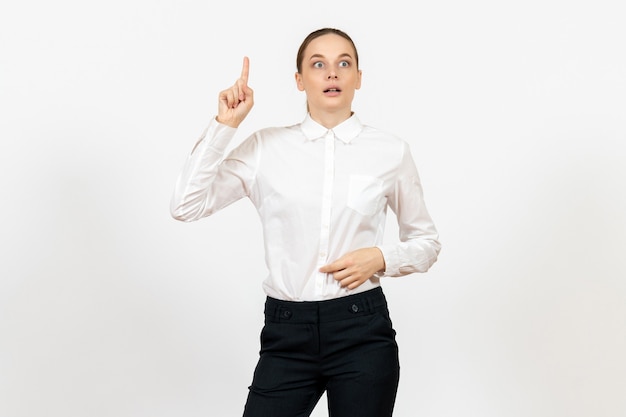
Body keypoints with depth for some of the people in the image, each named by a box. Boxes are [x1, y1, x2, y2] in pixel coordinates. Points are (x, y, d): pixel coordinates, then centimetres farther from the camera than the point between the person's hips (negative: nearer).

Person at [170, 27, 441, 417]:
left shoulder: (391, 151, 1)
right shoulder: (266, 147, 2)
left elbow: (427, 242, 12)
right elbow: (186, 206, -4)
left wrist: (380, 257, -8)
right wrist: (224, 125, -8)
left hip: (362, 331, 0)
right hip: (287, 333, 1)